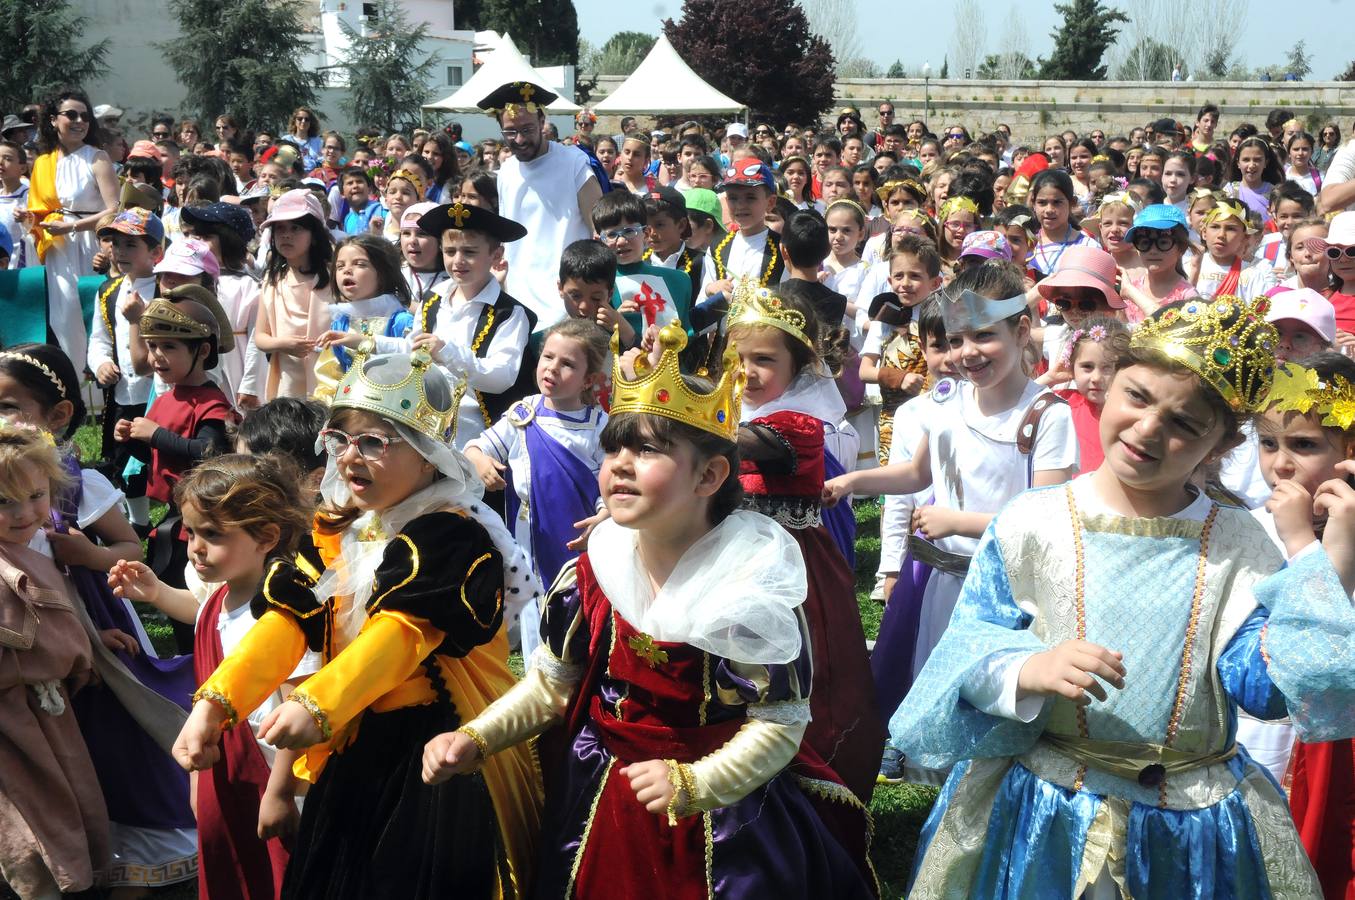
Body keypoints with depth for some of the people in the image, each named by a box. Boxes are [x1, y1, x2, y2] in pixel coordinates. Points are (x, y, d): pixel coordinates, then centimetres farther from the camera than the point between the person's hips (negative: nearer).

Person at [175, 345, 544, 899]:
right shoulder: (334, 529, 8)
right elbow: (285, 619, -5)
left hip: (441, 754, -7)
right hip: (357, 751, 7)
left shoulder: (452, 538, -15)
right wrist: (215, 701, -20)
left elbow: (399, 633, -30)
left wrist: (317, 706, -44)